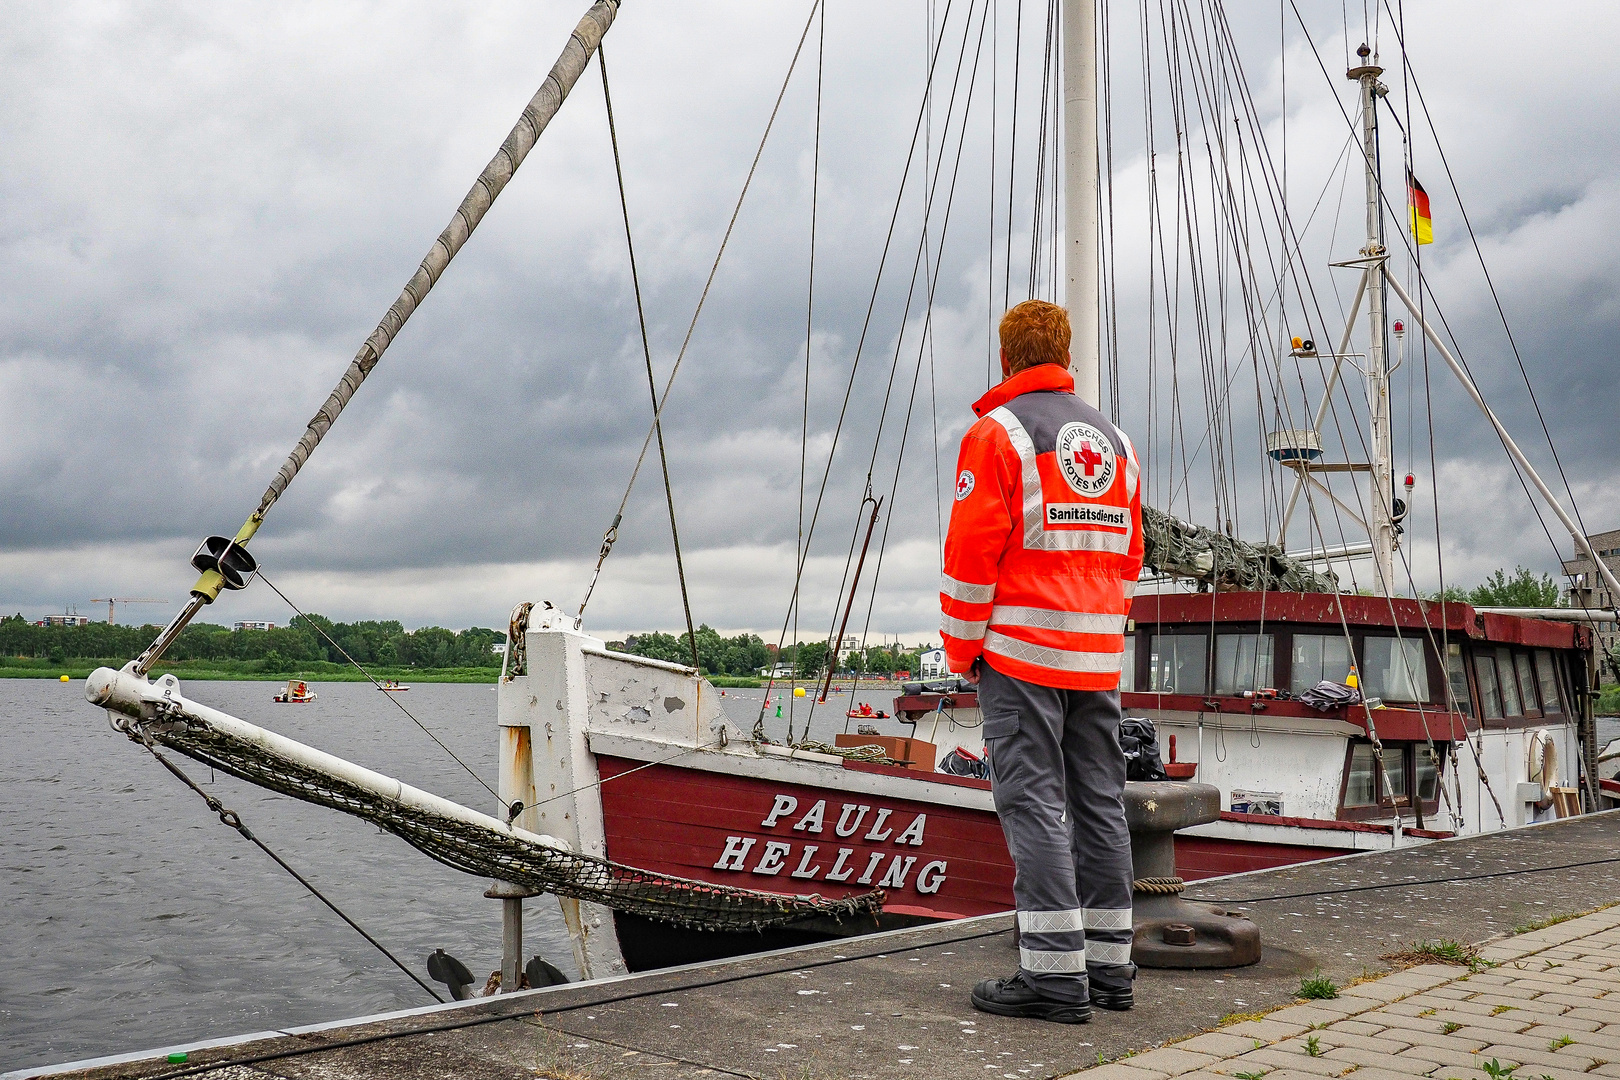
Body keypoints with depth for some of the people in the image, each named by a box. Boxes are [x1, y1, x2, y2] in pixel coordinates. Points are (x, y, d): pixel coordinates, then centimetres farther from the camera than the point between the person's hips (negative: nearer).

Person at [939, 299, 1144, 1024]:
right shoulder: (1115, 441, 17)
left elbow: (972, 550, -11)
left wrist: (962, 647, -3)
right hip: (1098, 656, 7)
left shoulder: (997, 433, -5)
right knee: (1099, 801, 10)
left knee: (1033, 801, -6)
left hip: (1020, 649, -7)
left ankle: (1055, 973, -7)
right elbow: (1128, 557, 19)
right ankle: (1109, 965, 15)